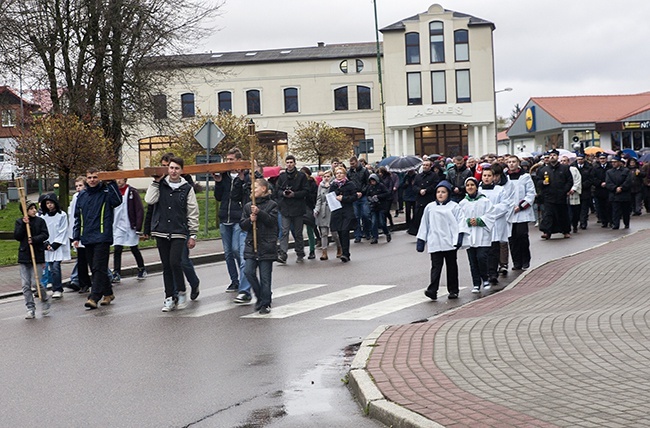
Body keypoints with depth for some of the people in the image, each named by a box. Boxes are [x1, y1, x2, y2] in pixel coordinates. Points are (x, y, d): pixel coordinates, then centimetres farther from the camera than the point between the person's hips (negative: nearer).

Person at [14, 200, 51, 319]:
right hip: (24, 256, 2)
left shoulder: (40, 221, 4)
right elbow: (17, 237, -3)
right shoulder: (19, 222, 7)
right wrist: (23, 225, -13)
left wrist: (34, 239, -18)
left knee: (36, 282, -10)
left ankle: (45, 301, 17)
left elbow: (45, 235, -3)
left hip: (37, 255, -2)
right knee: (26, 285, 0)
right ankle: (30, 309, 7)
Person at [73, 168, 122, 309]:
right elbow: (78, 218, 19)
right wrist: (76, 237, 16)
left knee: (99, 268, -10)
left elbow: (117, 201, -22)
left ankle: (94, 297, -13)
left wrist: (111, 183, -23)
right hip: (87, 238, 6)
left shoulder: (106, 192, -1)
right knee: (95, 268, 10)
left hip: (102, 237, -6)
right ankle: (108, 293, 22)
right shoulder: (82, 195, 14)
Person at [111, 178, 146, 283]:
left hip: (130, 226, -3)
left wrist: (138, 228, -12)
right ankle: (116, 274, -3)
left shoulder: (132, 192, -5)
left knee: (134, 249, 7)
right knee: (117, 249, -5)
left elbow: (140, 210, -7)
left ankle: (142, 269, 26)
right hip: (118, 226, 3)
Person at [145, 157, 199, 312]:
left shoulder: (187, 188, 3)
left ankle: (181, 293, 3)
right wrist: (156, 182, -5)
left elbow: (193, 213, 4)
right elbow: (149, 200, -8)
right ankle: (169, 297, 14)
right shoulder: (160, 185, 7)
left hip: (179, 232, -2)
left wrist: (193, 235, 1)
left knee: (175, 262, -16)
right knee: (166, 266, 6)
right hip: (161, 232, 2)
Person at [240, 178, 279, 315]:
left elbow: (272, 221, -12)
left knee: (265, 276, -1)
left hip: (266, 246, -4)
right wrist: (250, 220, -10)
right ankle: (260, 297, 14)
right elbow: (242, 225, 10)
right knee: (249, 272, -6)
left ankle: (265, 304, 8)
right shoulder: (248, 206, 13)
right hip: (251, 245, 4)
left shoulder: (271, 205, 1)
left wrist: (259, 212, -23)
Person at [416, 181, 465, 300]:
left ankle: (453, 290, 17)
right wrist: (421, 241, 13)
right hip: (435, 243, 1)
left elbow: (460, 222, -3)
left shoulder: (454, 207, 3)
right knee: (436, 266, -8)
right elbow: (424, 225, 15)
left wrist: (459, 237, -16)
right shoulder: (430, 207, 11)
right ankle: (432, 290, -18)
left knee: (451, 266, 9)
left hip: (450, 243, -1)